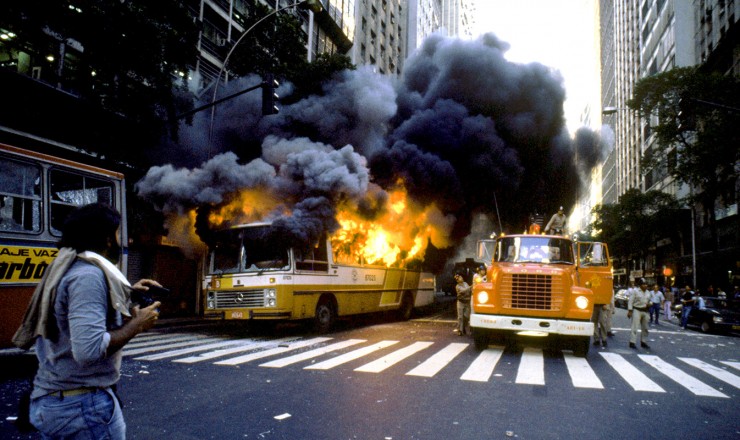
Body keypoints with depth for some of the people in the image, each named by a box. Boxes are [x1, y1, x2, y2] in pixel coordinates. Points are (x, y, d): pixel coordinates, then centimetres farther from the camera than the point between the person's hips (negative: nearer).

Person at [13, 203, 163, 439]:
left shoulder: (64, 268, 9)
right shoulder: (89, 275, -20)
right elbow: (90, 349, -30)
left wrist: (127, 294, 12)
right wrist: (136, 324, -17)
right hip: (83, 405, -9)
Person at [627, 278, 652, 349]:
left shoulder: (648, 293, 13)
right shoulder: (635, 291, -5)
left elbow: (649, 301, 24)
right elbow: (630, 301, -8)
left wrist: (649, 304, -1)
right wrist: (629, 311, -15)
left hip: (645, 311, 7)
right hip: (637, 310, -6)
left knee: (645, 328, 13)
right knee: (635, 327, -12)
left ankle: (643, 342, 25)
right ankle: (632, 342, -13)